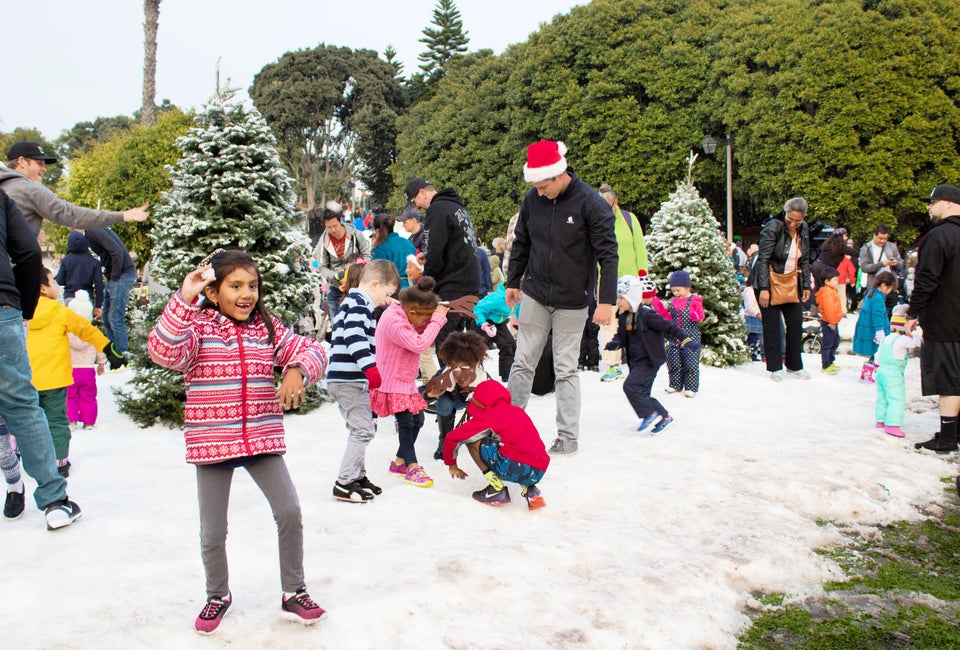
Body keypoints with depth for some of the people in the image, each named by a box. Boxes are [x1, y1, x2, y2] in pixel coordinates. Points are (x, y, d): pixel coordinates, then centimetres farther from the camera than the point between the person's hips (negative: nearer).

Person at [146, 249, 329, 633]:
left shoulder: (267, 328, 4)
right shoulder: (197, 326, -7)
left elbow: (311, 350, 4)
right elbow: (164, 352, -26)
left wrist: (297, 370, -19)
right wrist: (184, 299, -32)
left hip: (262, 440, 3)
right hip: (212, 443, -2)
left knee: (289, 512, -4)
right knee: (212, 531, 9)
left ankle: (294, 593, 16)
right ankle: (218, 595, 36)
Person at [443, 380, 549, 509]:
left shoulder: (488, 416, 5)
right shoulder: (518, 411, 24)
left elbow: (451, 438, 8)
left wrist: (452, 464, 24)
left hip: (516, 468, -7)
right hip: (539, 473, 7)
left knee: (471, 439, 7)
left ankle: (497, 490, 5)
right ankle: (530, 491, 14)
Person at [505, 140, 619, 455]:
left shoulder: (591, 203, -14)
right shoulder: (532, 199, 0)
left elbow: (608, 254, -14)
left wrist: (606, 300, -19)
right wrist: (513, 282, 16)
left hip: (572, 301, -4)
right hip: (535, 296, 4)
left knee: (565, 369, 1)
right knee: (523, 363, 7)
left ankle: (569, 437, 12)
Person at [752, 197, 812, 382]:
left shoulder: (804, 229, 2)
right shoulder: (773, 227, -18)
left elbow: (804, 260, 12)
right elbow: (763, 259, -18)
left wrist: (806, 285, 9)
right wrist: (763, 289, -21)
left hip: (791, 282, 6)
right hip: (770, 281, -6)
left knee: (796, 324, 7)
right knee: (771, 326, -1)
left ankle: (794, 366, 20)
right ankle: (775, 368, 9)